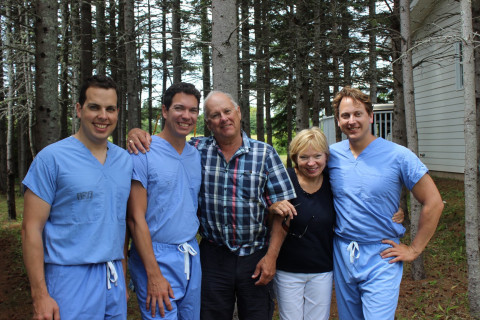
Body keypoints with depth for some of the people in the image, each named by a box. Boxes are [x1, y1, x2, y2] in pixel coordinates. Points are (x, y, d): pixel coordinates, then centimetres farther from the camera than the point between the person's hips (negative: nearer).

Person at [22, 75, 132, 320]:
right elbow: (31, 229, -9)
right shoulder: (52, 158, -8)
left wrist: (122, 276, 9)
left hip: (114, 279, 5)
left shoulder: (125, 160, 6)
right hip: (72, 279, -5)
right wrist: (40, 295, -13)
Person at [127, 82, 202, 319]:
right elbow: (135, 218, -13)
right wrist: (154, 275, -17)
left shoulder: (196, 155, 9)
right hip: (157, 258, -6)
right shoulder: (143, 153, -11)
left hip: (191, 258, 6)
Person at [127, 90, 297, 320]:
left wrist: (271, 256, -8)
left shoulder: (265, 153, -4)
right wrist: (136, 133, -13)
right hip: (213, 256, 1)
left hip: (255, 257, -1)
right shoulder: (198, 150, -1)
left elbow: (280, 209, -4)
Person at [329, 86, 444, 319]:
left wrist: (414, 249, -4)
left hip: (381, 258, -3)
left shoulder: (398, 156, -9)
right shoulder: (331, 154, 0)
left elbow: (433, 203, -4)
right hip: (342, 256, 4)